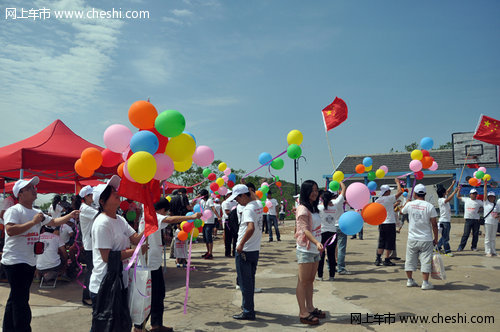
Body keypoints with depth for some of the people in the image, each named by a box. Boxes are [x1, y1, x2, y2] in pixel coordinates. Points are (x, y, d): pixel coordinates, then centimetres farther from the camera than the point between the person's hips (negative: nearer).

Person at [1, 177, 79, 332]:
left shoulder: (37, 212, 15)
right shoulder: (14, 210, -11)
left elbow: (54, 222, 23)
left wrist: (70, 215, 11)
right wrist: (33, 222, -22)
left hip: (30, 261, 9)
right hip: (15, 261, -9)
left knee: (16, 298, 18)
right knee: (21, 300, -8)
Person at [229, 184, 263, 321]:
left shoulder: (248, 209, -21)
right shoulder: (259, 204, 6)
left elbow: (251, 228, -35)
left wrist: (241, 244, -28)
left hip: (244, 251, -9)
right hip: (255, 249, 9)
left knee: (245, 282, 1)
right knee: (250, 280, 20)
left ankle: (248, 312, 9)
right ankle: (247, 306, 34)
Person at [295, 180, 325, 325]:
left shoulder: (313, 208, 14)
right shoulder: (302, 209, -14)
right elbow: (305, 230, -23)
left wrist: (318, 244, 18)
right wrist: (317, 242, -36)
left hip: (315, 250, 9)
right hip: (305, 250, -9)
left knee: (310, 281, 14)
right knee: (303, 282, -3)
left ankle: (310, 308, 23)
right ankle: (303, 313, 2)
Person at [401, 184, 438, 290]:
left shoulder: (410, 204, -3)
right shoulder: (429, 206, -10)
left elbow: (402, 211, 21)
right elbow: (434, 224, -8)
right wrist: (436, 238, 3)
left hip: (412, 239, 3)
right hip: (426, 239, -2)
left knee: (410, 260, 13)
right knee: (426, 261, 3)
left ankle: (409, 280, 22)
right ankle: (425, 283, 3)